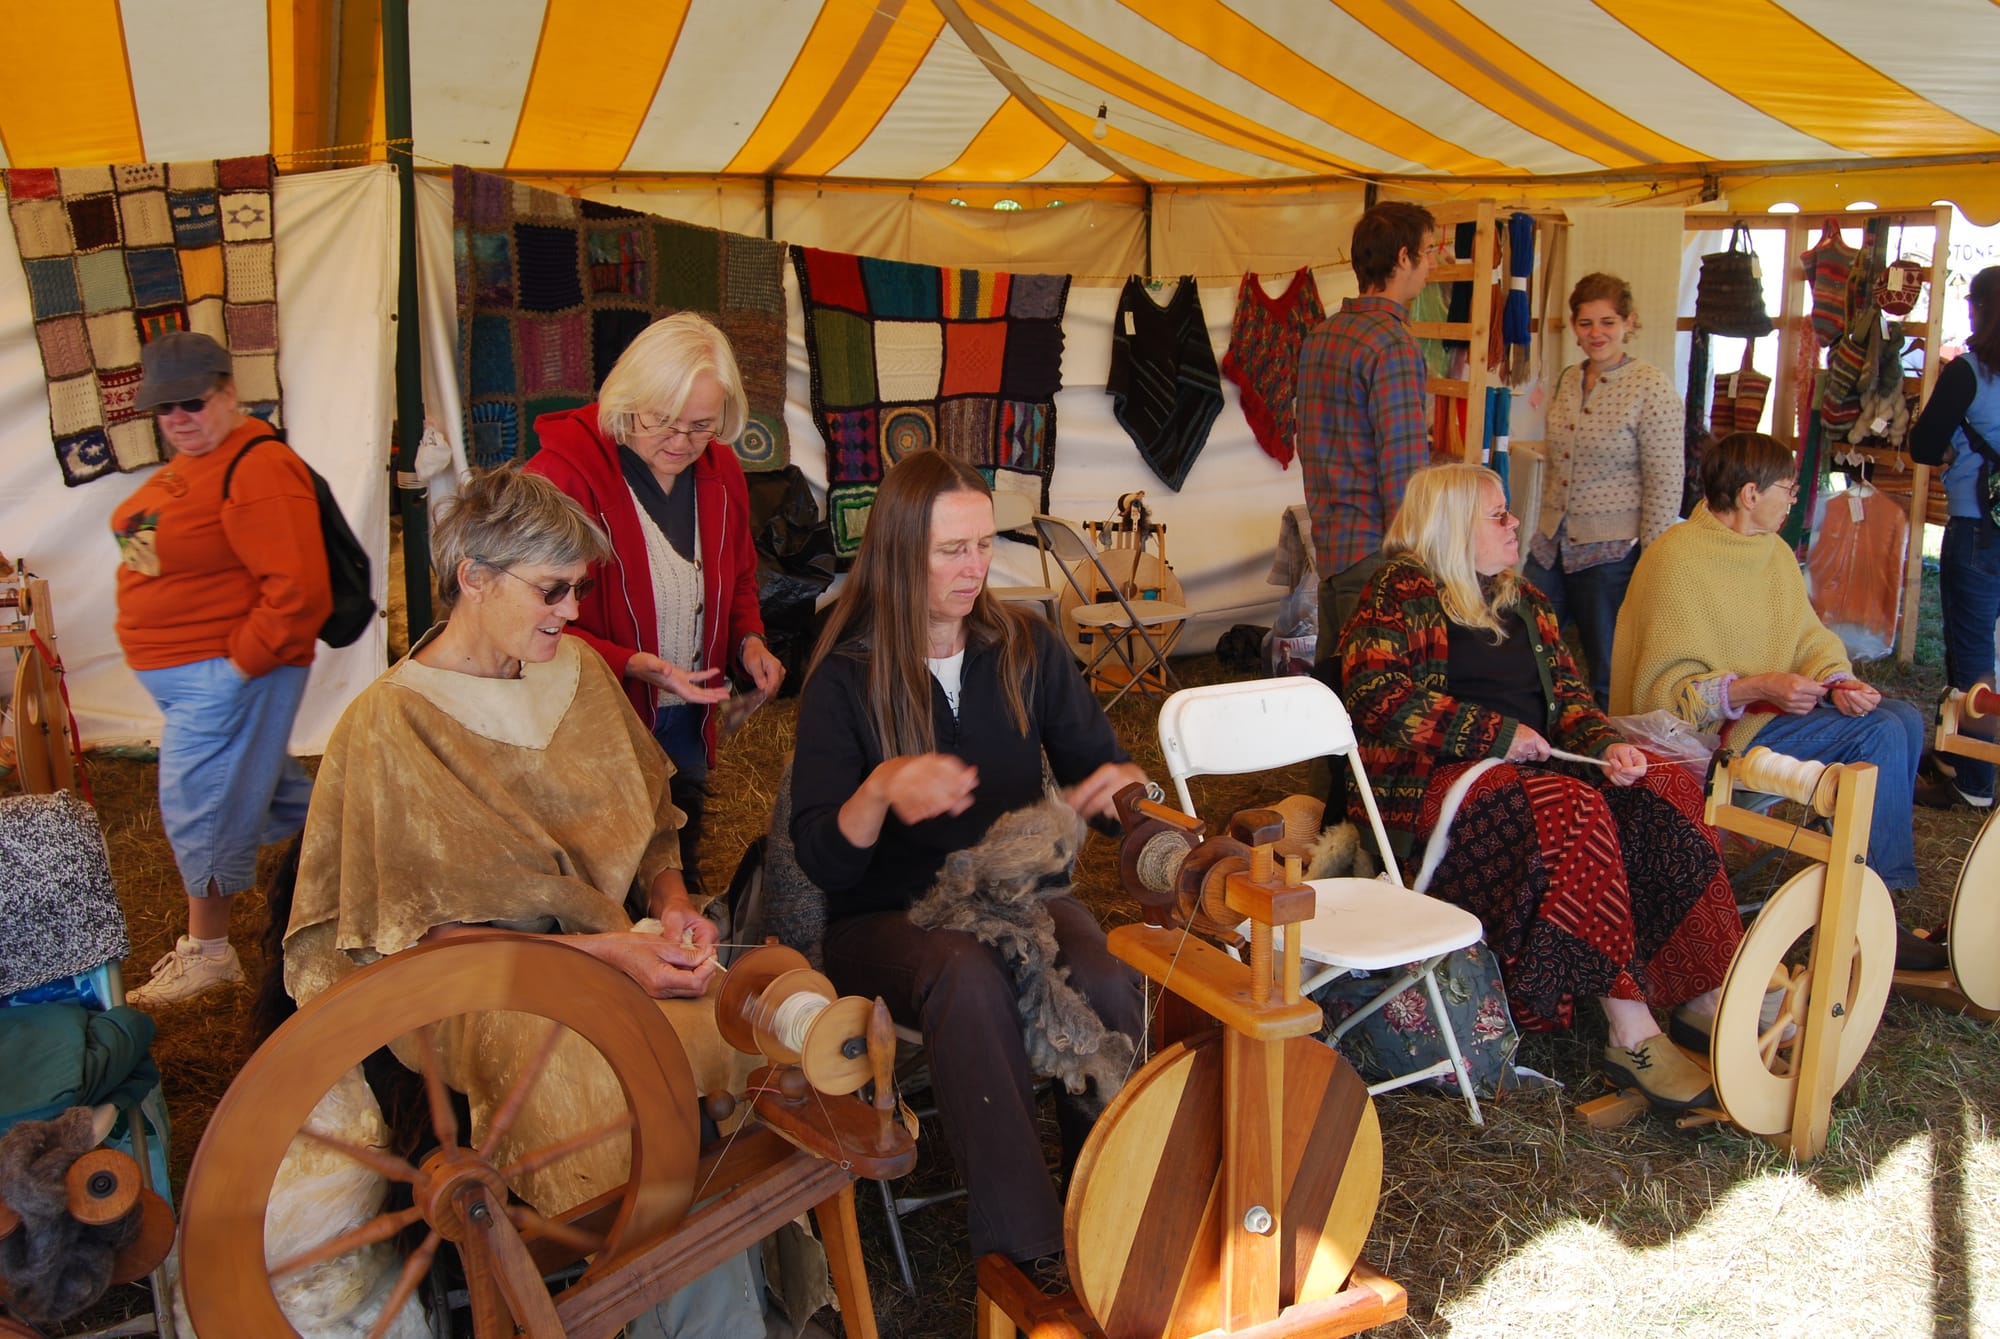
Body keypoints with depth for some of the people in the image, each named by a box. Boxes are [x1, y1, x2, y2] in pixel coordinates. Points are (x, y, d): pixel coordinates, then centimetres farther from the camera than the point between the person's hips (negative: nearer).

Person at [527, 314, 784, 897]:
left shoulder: (720, 472, 3)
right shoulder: (564, 472, -18)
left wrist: (749, 641, -1)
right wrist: (635, 665, -28)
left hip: (686, 723, 6)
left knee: (680, 873, 20)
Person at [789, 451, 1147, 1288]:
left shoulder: (1027, 647, 5)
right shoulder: (845, 677, -4)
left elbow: (1091, 765, 9)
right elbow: (822, 861, -10)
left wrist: (1116, 782, -16)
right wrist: (881, 788, -31)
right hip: (886, 917, -2)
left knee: (1106, 979, -30)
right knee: (970, 978, -36)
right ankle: (1026, 1251, -30)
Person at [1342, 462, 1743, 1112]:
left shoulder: (1522, 600, 22)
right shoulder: (1401, 593, -2)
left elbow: (1569, 694, 19)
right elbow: (1378, 696, -15)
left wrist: (1606, 745, -3)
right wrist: (1496, 734, -15)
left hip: (1535, 766, 7)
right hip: (1435, 779, -7)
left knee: (1666, 789, -16)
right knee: (1572, 812, -33)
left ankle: (1704, 996, -18)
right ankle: (1632, 1033, -32)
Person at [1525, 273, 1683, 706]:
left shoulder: (1651, 387, -10)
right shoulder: (1568, 381, 9)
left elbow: (1665, 486, -12)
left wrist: (1650, 567, -14)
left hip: (1611, 553, -6)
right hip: (1551, 546, 7)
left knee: (1609, 682, 5)